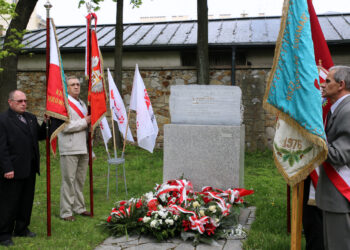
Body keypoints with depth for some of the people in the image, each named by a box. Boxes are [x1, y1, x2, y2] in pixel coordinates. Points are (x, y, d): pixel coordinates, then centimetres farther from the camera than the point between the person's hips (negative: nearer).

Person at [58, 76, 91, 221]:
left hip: (82, 148, 8)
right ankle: (66, 212, 3)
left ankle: (79, 207, 22)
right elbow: (65, 126, -17)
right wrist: (84, 122, -11)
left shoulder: (82, 104, 20)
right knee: (68, 180, -4)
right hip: (69, 149, -8)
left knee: (80, 180, 12)